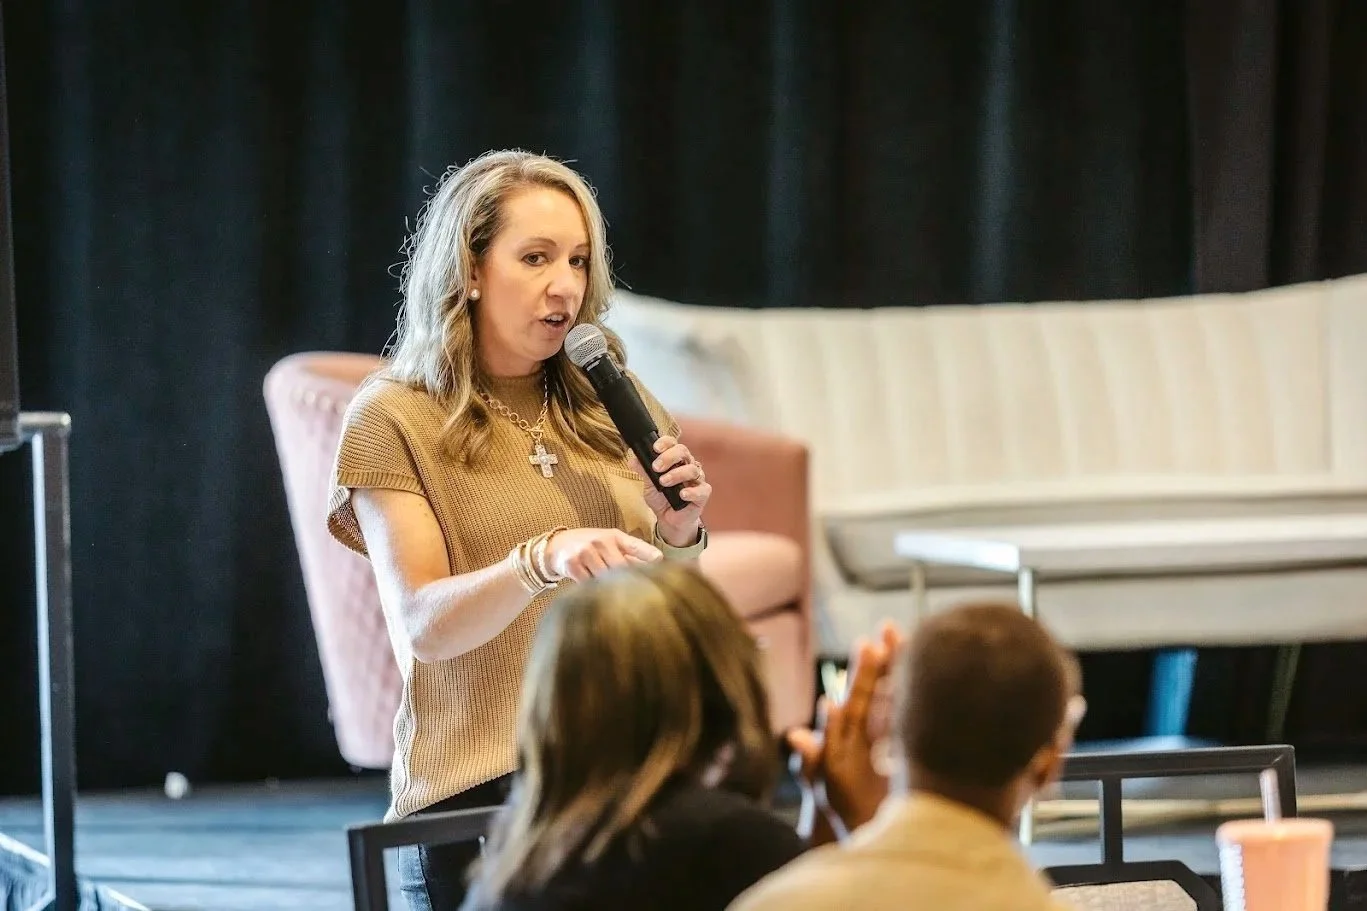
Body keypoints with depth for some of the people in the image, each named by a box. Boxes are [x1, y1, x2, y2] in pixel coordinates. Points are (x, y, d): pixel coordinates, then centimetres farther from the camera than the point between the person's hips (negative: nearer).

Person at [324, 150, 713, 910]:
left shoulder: (607, 404, 11)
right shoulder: (395, 420, -2)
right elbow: (423, 625, -15)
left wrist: (680, 536, -7)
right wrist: (543, 561, -32)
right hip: (478, 790, -4)